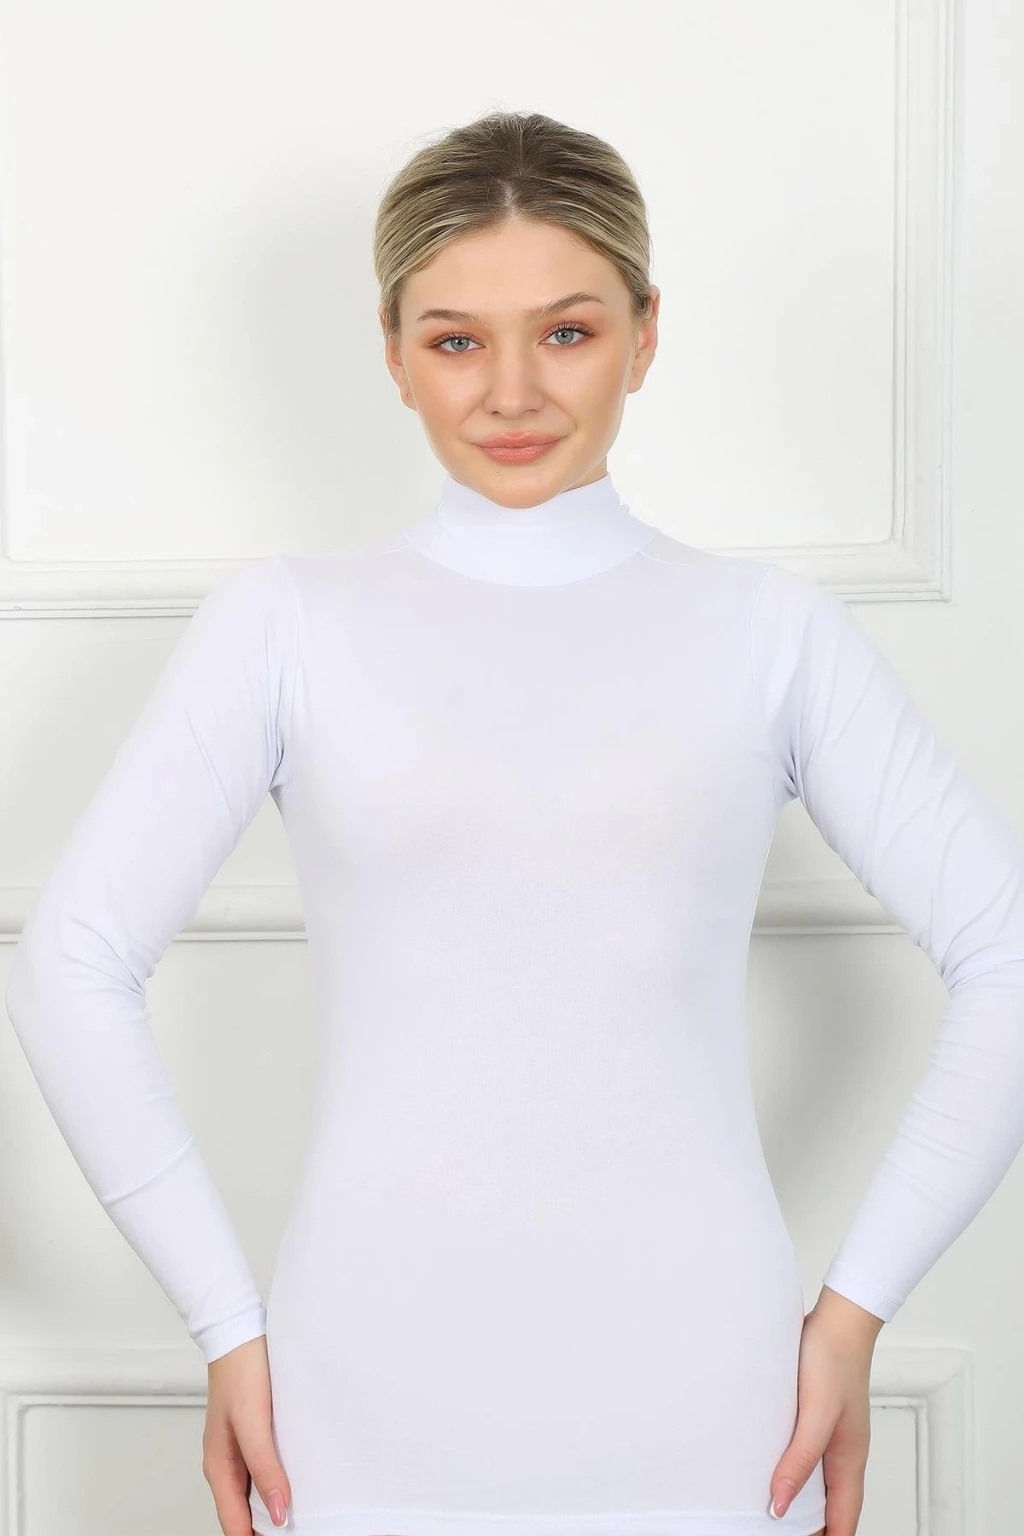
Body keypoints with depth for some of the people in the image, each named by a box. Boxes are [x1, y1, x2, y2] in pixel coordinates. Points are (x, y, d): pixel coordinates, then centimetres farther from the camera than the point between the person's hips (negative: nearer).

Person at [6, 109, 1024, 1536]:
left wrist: (855, 1309, -3)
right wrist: (229, 1330, -4)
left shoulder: (773, 629, 2)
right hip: (374, 1415, 0)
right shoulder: (285, 622, 0)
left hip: (696, 1413, 1)